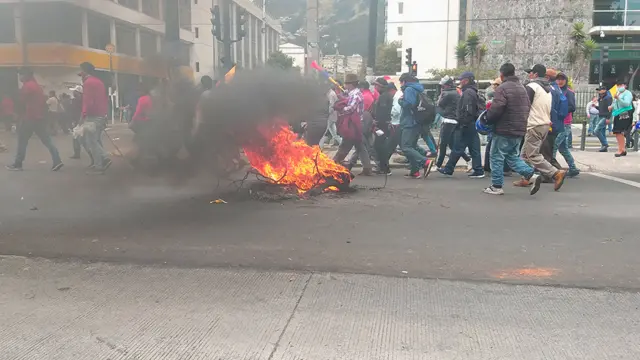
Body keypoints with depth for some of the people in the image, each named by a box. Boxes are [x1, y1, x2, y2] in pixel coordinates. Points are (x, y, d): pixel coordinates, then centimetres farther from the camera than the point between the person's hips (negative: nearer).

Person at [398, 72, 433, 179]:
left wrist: (400, 100, -5)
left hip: (410, 123, -10)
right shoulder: (416, 89, 20)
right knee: (412, 146, 14)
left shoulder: (409, 89, -10)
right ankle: (415, 171, 14)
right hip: (416, 123, 10)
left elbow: (409, 104, -22)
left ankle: (426, 162, -23)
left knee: (406, 147, -13)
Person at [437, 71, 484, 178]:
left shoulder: (468, 92, -13)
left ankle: (448, 169, 3)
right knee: (474, 149, 9)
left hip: (466, 125, -10)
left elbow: (468, 111, -22)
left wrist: (463, 124, -21)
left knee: (458, 148, -3)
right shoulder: (473, 92, 19)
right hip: (472, 124, 10)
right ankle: (478, 171, 10)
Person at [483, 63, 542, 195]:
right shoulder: (522, 88, 14)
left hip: (504, 130, -8)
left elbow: (496, 109, -23)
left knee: (497, 157, 4)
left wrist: (488, 119, -6)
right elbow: (528, 107, 16)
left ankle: (497, 186, 9)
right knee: (513, 156, 19)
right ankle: (531, 175, 3)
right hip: (520, 130, 8)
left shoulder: (502, 88, -15)